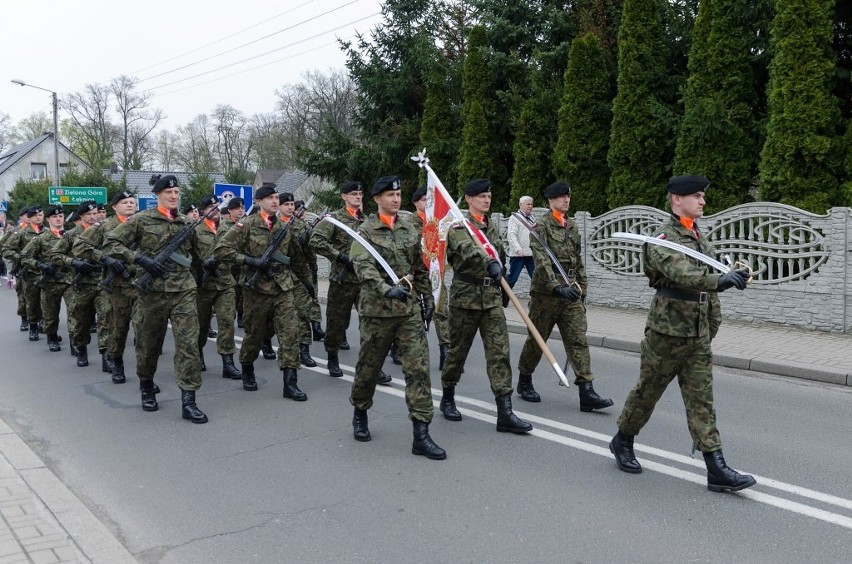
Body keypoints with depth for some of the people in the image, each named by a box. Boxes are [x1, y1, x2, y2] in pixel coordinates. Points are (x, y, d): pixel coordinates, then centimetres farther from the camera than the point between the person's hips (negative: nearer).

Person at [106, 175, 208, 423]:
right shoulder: (141, 220, -1)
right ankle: (147, 388, 34)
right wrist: (140, 258, -14)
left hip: (184, 290, 3)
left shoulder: (185, 223, 11)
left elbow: (196, 252, 29)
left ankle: (188, 400, -7)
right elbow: (112, 242, -5)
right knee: (149, 343, 10)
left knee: (189, 343, -7)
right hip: (154, 291, -2)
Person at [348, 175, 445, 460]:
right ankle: (360, 415, 37)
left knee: (419, 368, -5)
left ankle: (421, 434, -4)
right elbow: (363, 267, -21)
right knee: (368, 368, 11)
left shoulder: (410, 230, 10)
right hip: (376, 310, -3)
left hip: (409, 310, 4)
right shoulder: (366, 231, -5)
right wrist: (387, 290, -34)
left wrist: (427, 297, 17)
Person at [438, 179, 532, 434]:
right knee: (458, 350, 7)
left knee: (500, 351, -5)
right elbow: (468, 249, -29)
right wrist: (490, 262, -47)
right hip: (466, 295, -5)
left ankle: (505, 412, -8)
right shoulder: (458, 225, -8)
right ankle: (448, 399, 29)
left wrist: (500, 281, 30)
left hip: (492, 296, 5)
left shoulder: (492, 226, 15)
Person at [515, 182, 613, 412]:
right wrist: (557, 287, -28)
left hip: (571, 293, 5)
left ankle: (586, 392, -7)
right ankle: (524, 382, 27)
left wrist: (582, 288, 16)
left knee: (579, 340, -3)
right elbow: (541, 261, -19)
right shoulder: (542, 226, -7)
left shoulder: (573, 226, 14)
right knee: (537, 339, 7)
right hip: (546, 293, -5)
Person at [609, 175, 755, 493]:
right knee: (647, 392, 7)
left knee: (702, 399, 3)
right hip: (667, 332, -7)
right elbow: (682, 275, -32)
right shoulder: (663, 240, -13)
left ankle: (716, 469, 2)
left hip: (698, 335, 7)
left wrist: (713, 324, 17)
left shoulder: (700, 239, 12)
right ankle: (622, 442, 29)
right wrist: (720, 280, -45)